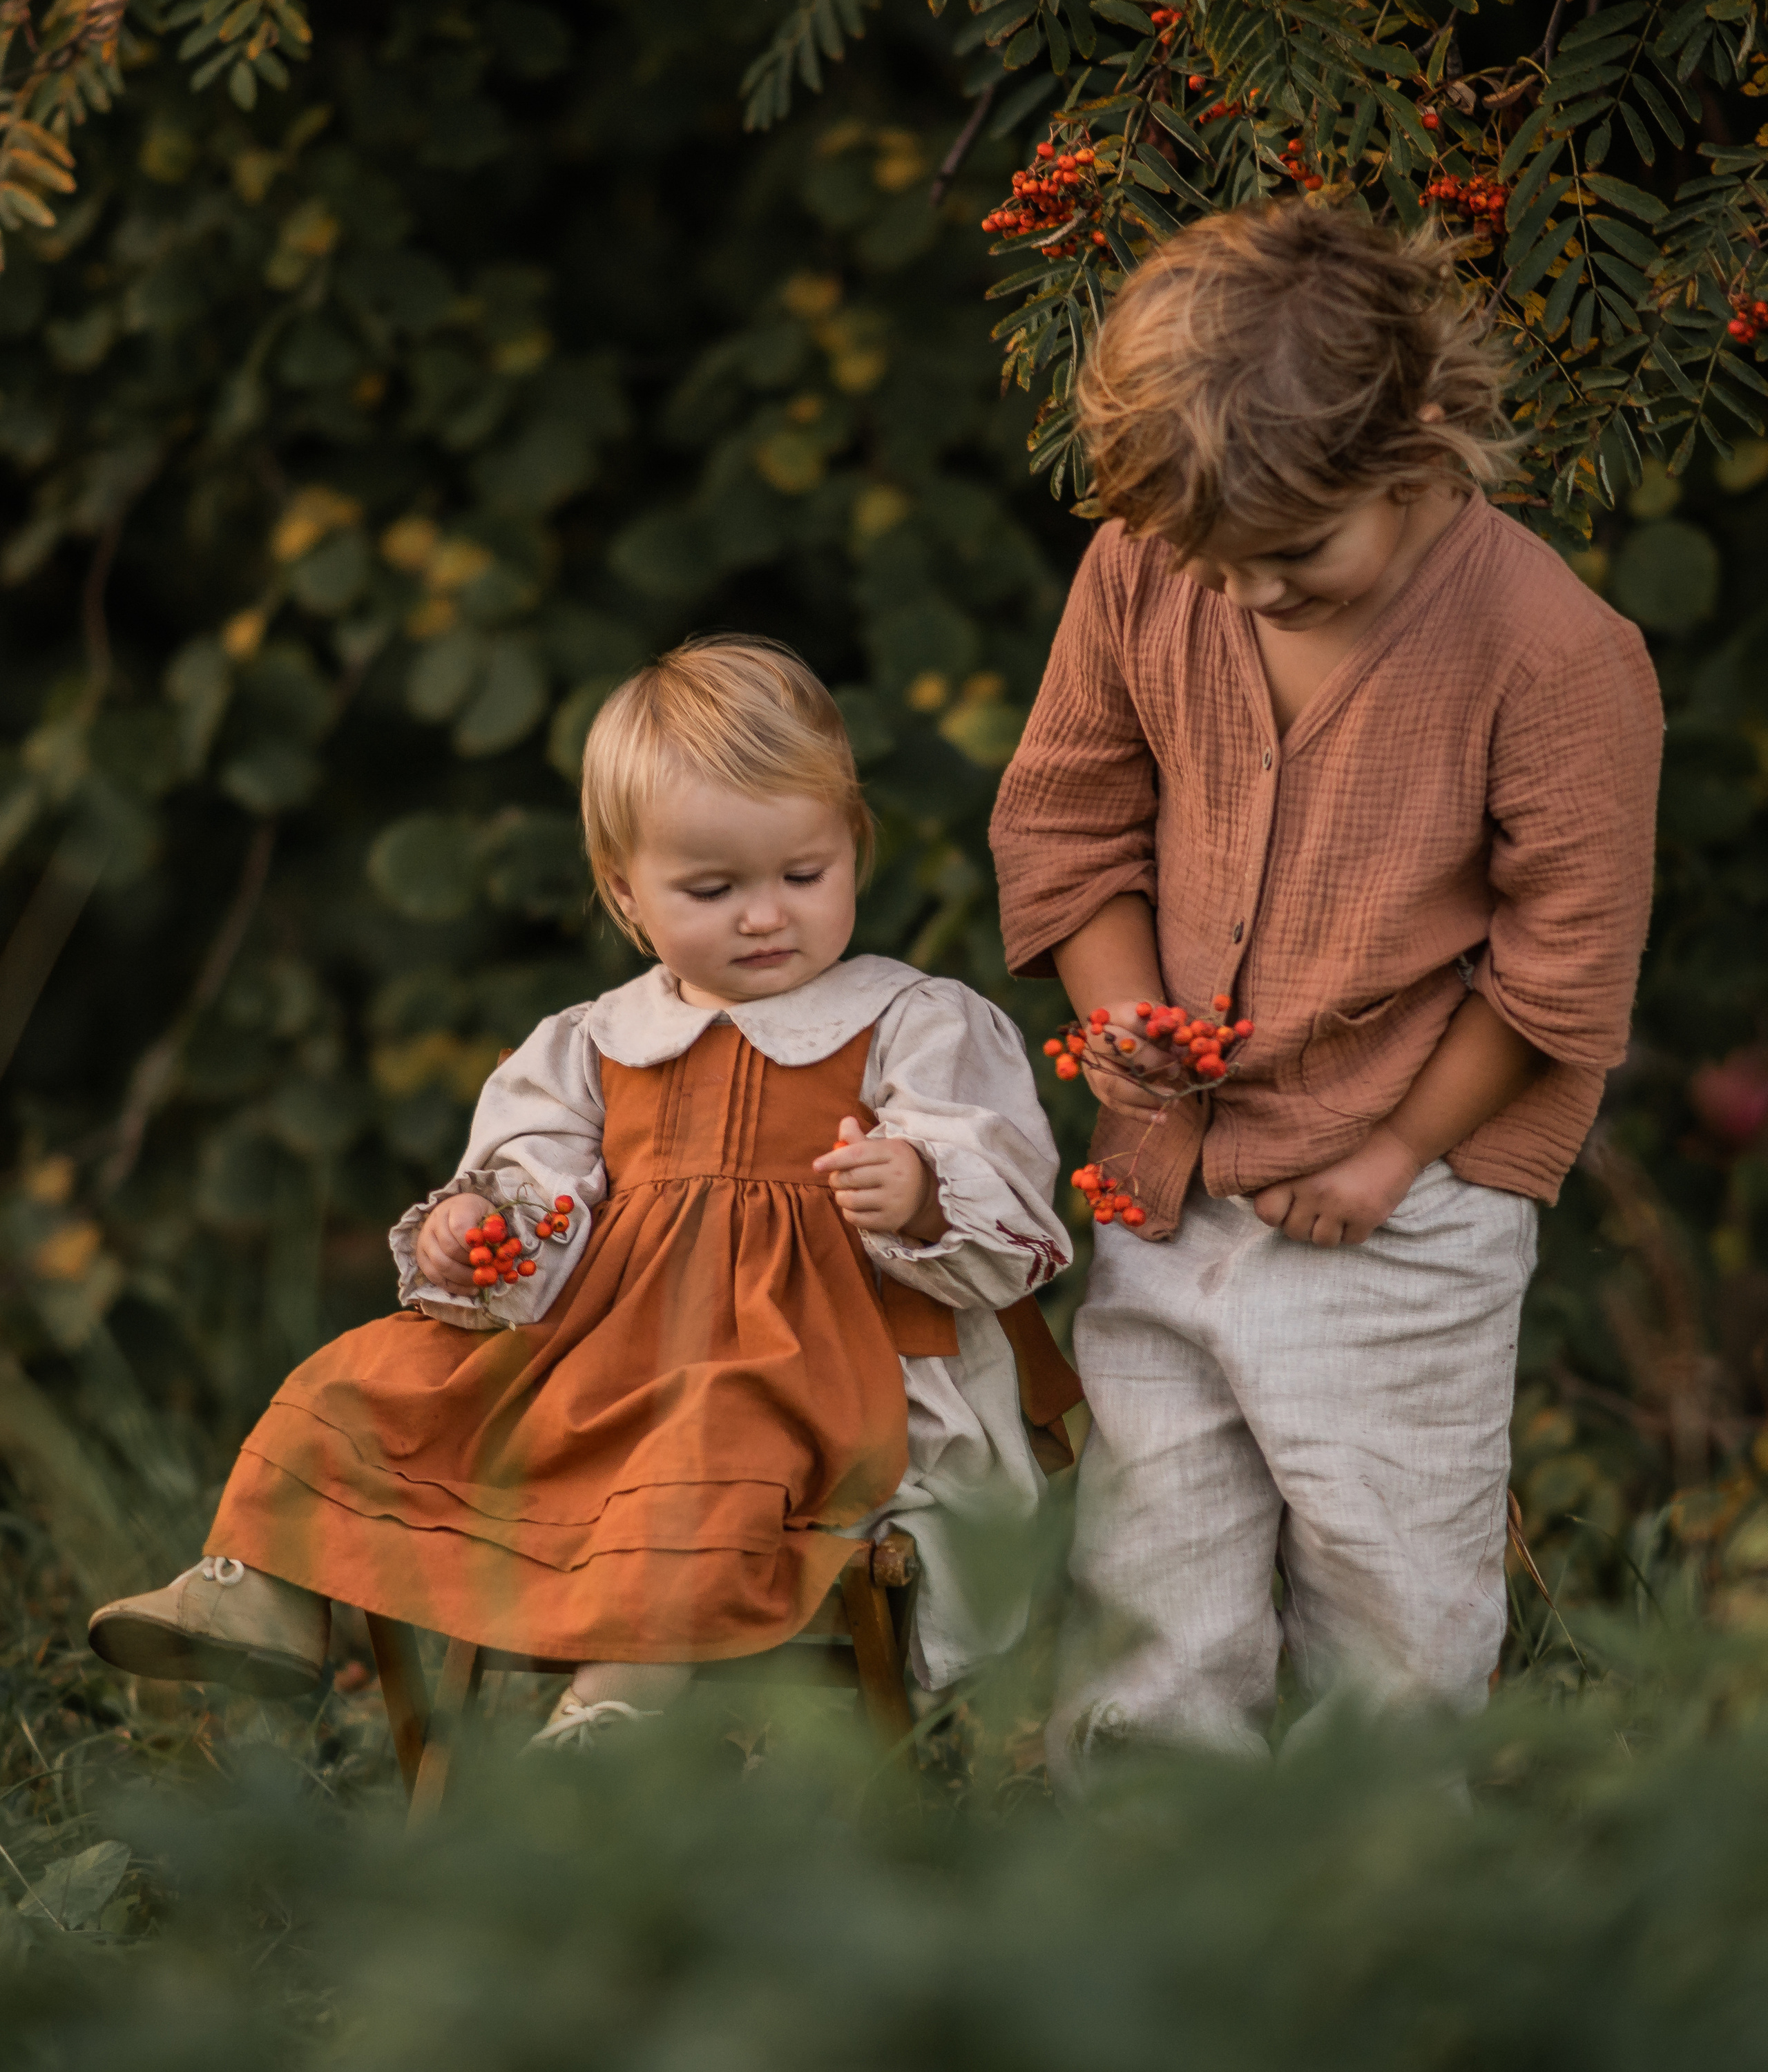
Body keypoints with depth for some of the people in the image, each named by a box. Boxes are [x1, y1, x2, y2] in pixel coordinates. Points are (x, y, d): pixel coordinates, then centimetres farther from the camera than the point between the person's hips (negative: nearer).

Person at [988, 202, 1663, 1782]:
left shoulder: (1555, 650, -18)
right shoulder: (1141, 575, -5)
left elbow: (1565, 960, -9)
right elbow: (1066, 820, 9)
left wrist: (1395, 1152, -6)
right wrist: (1127, 1029, -6)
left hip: (1396, 1234, -4)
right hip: (1168, 1193, 4)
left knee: (1392, 1648, 6)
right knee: (1143, 1647, 8)